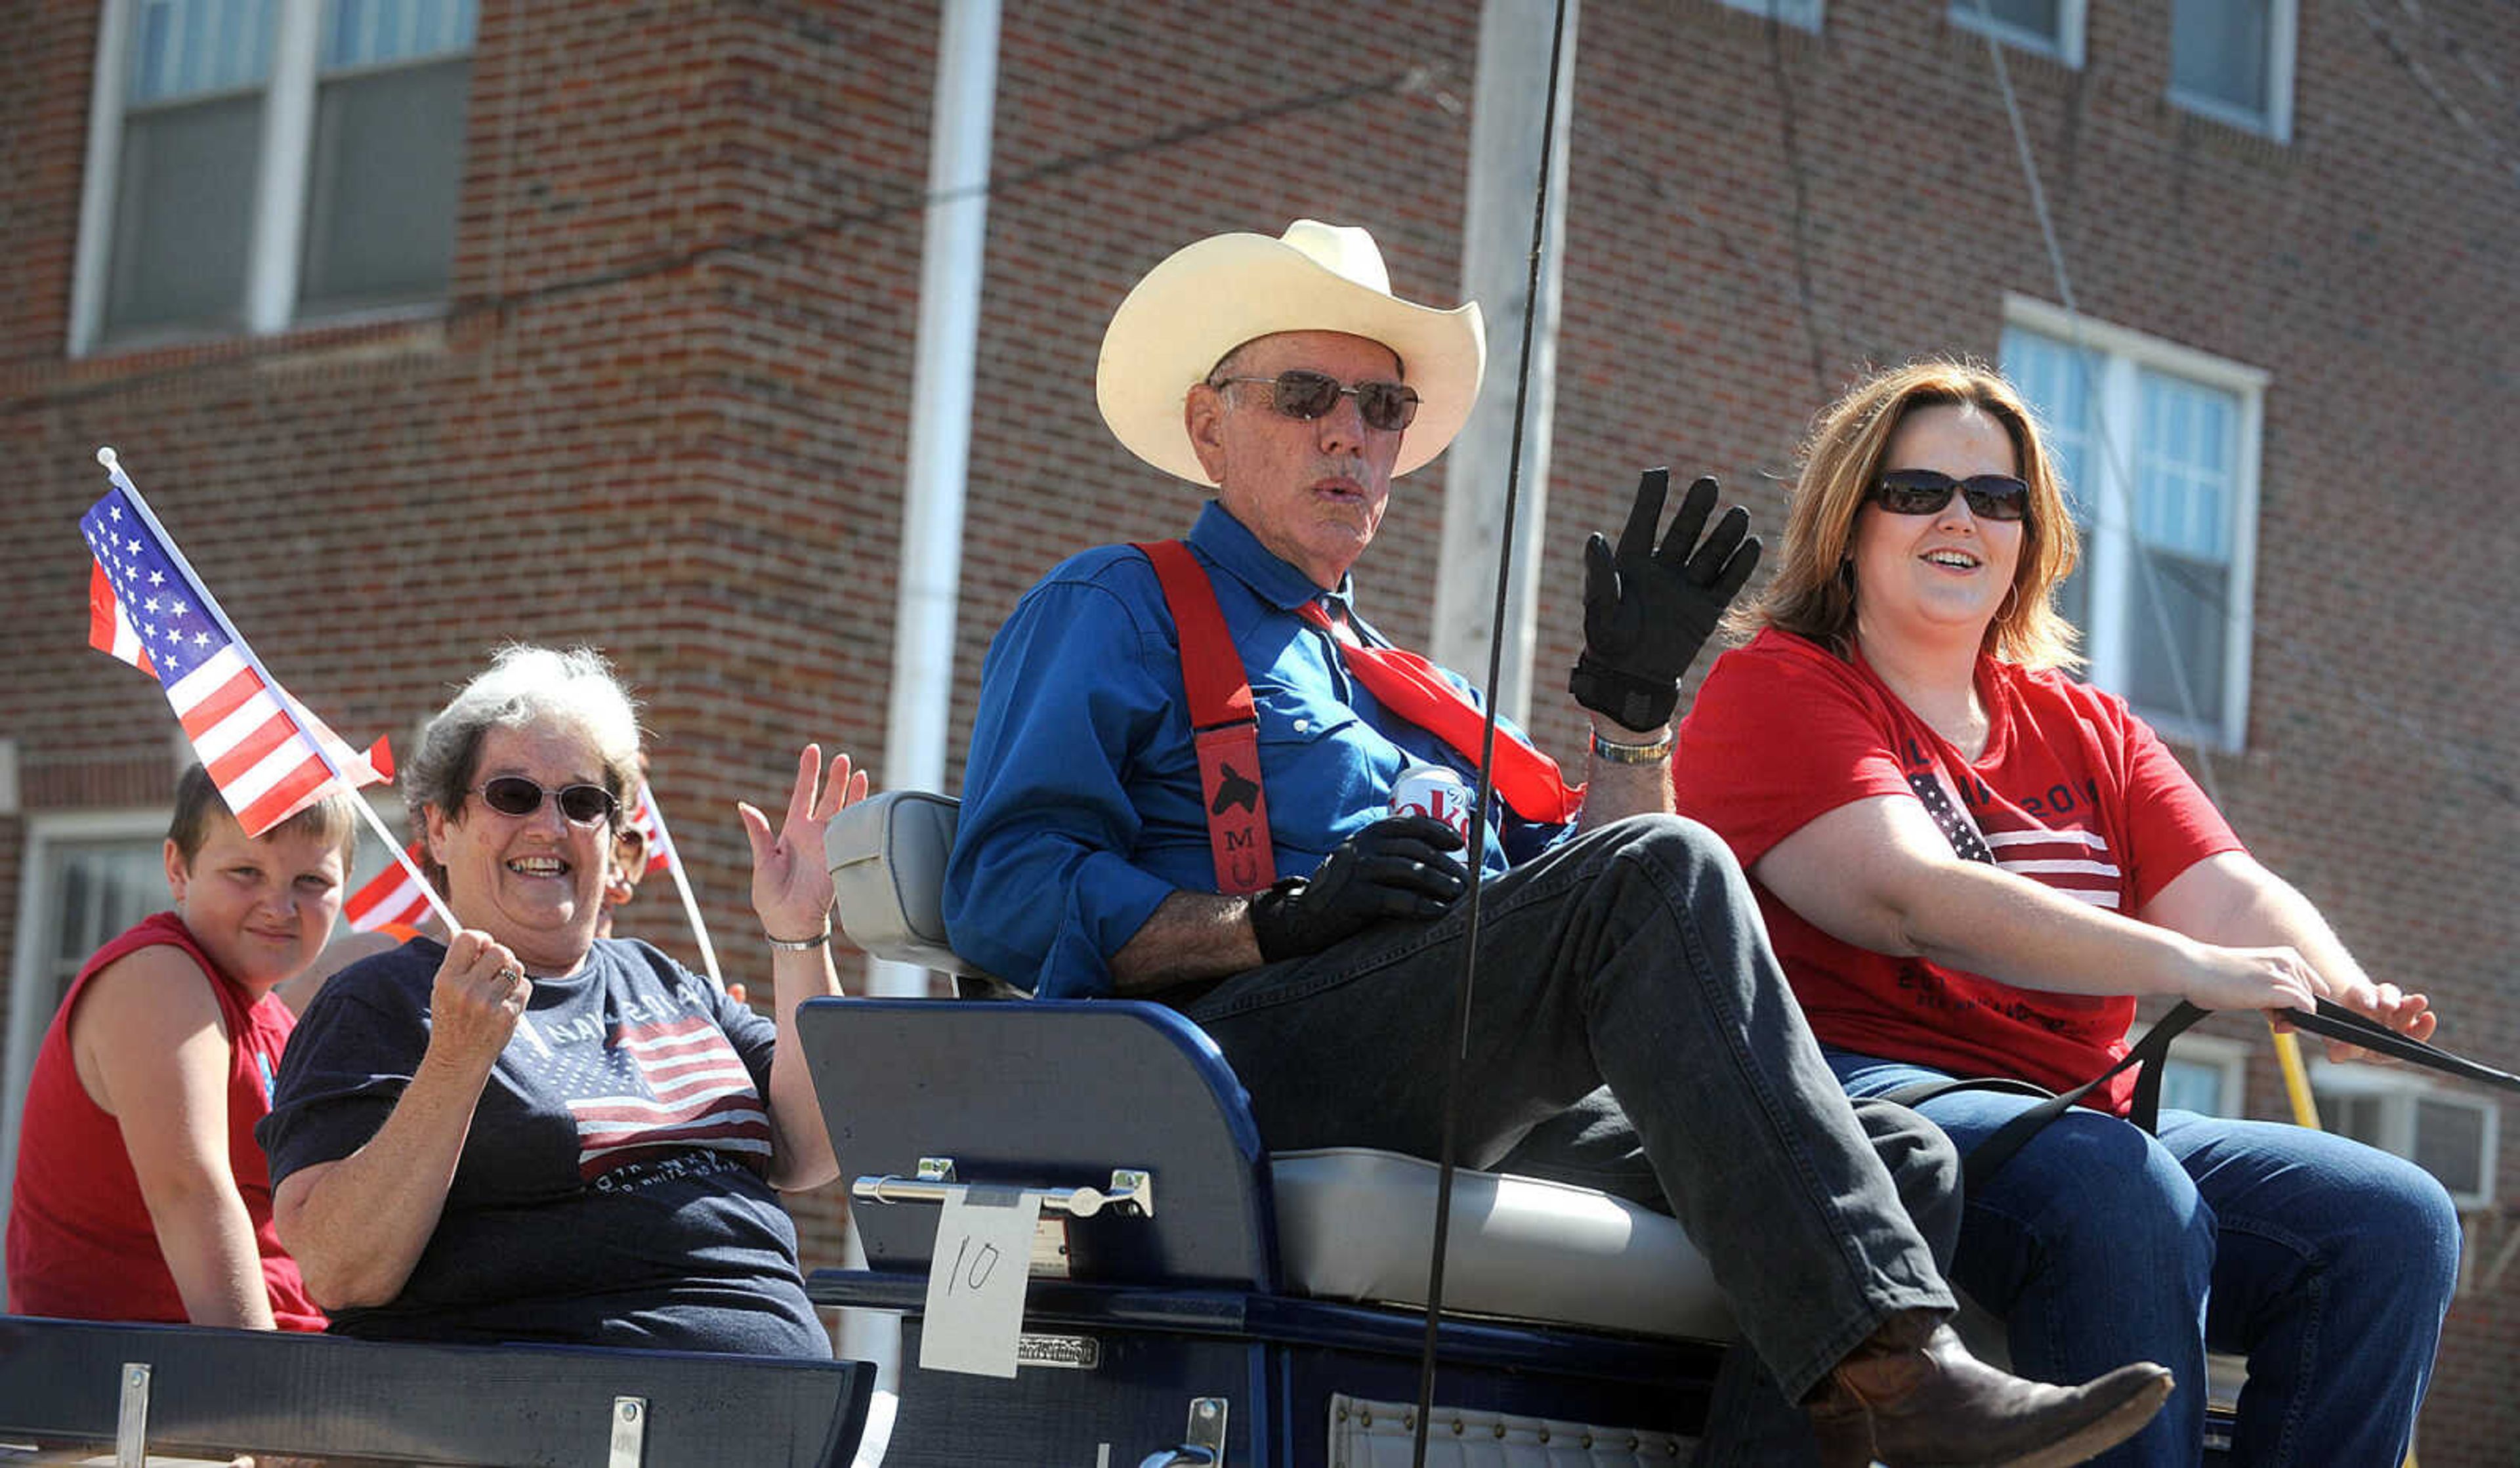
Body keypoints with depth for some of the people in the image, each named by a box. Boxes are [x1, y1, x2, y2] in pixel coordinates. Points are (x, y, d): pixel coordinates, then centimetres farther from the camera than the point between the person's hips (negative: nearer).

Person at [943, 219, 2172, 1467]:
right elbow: (1004, 892, -1)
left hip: (1493, 1114, 7)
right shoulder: (1119, 609, 15)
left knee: (1905, 1155, -13)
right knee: (1658, 870, -28)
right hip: (1243, 1059, -7)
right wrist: (1280, 922, -14)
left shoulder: (1416, 693, 36)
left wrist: (1633, 700, 15)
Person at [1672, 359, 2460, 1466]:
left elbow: (2233, 896, 8)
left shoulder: (2089, 731, 24)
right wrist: (2186, 967, -26)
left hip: (2081, 1121, 7)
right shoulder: (1774, 690, 2)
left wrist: (2344, 994, -17)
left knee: (2396, 1221, -13)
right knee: (2124, 1196, -35)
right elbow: (1912, 898, -15)